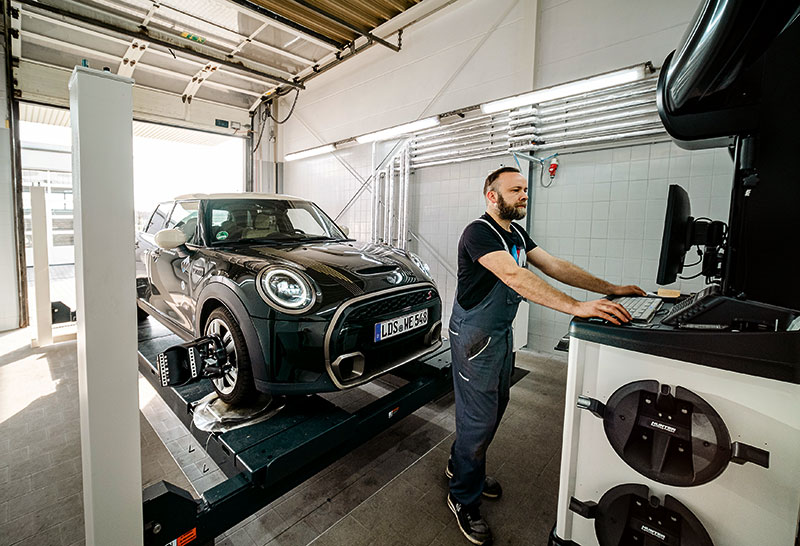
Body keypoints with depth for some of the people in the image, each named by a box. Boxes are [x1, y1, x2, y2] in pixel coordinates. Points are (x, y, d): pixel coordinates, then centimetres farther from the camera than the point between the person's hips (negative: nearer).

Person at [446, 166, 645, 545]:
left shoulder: (516, 234, 9)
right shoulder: (479, 233, -20)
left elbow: (555, 266, 6)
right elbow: (513, 276, -35)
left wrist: (610, 290, -2)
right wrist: (576, 307, -42)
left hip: (501, 333, 9)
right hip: (474, 337, -9)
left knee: (494, 407, 19)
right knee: (479, 417, -1)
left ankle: (462, 466, 42)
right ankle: (463, 499, 21)